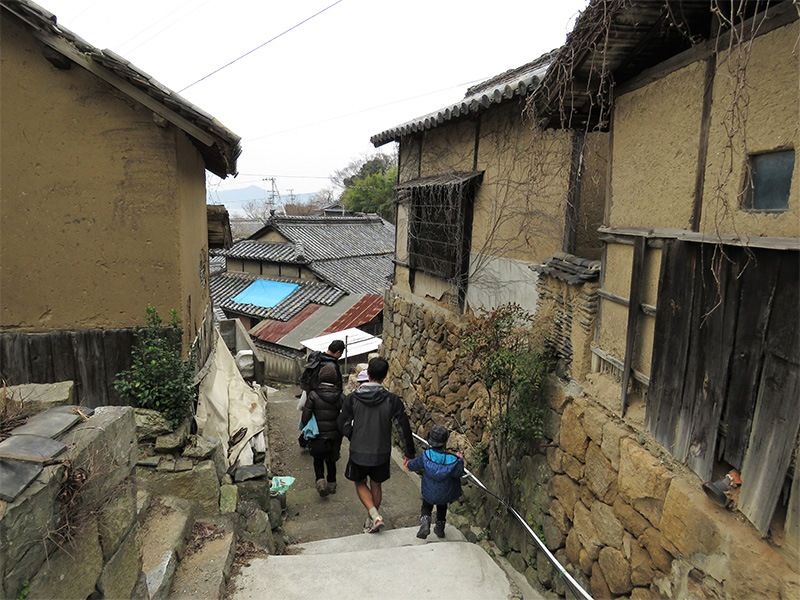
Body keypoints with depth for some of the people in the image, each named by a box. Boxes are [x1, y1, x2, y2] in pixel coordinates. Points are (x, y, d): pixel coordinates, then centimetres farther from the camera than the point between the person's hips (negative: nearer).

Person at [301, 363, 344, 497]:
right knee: (331, 460, 21)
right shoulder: (340, 396, -8)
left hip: (318, 436, -2)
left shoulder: (313, 395, -15)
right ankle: (332, 483, 30)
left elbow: (305, 416, -12)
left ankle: (320, 479, -2)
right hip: (334, 435, 2)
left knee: (318, 459, 17)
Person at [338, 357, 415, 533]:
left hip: (358, 452, -1)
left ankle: (374, 515, 3)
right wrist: (409, 453, 2)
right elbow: (404, 428, -11)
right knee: (376, 484, 22)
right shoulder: (392, 400, -15)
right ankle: (372, 521, 33)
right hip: (382, 453, 1)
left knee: (360, 483, 21)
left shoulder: (353, 398, -14)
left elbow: (343, 425, -7)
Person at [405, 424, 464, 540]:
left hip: (429, 493, -1)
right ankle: (440, 528, 38)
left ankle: (425, 521, 1)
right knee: (442, 507, 30)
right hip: (446, 494, 1)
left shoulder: (425, 456, -23)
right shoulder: (453, 460, -27)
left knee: (426, 506, 25)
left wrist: (408, 465, 15)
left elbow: (413, 465, -8)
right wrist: (460, 460, 3)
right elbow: (459, 473, -12)